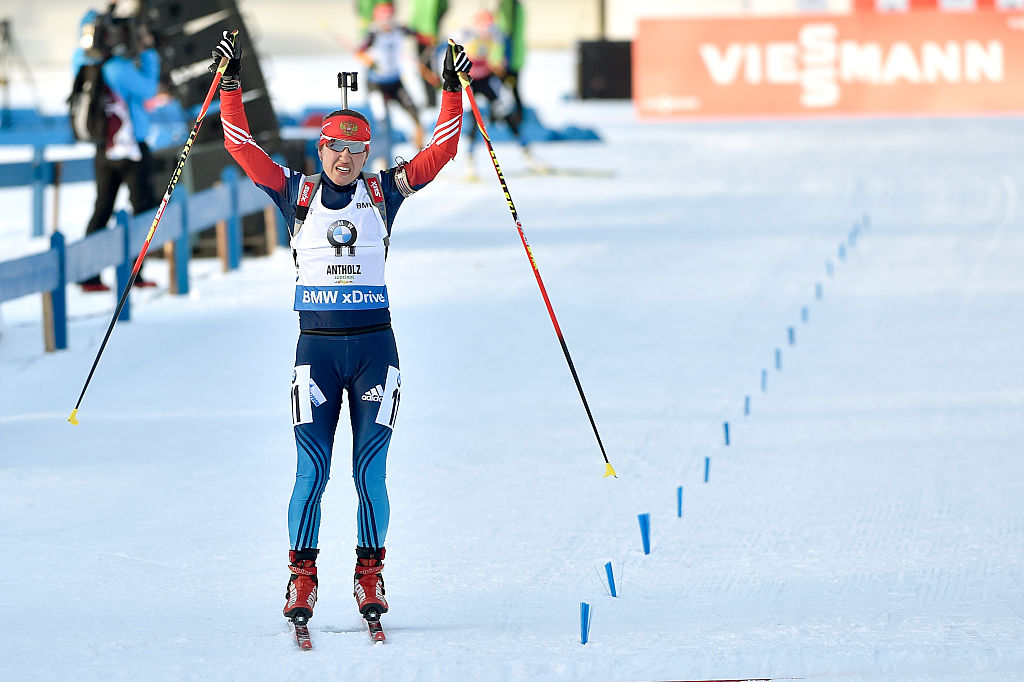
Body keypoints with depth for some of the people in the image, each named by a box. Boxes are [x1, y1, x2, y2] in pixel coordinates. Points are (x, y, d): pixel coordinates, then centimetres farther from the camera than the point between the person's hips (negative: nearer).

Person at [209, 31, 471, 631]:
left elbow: (439, 152, 2)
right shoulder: (297, 193, 6)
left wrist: (453, 91, -6)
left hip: (375, 345, 0)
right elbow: (242, 146, 1)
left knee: (370, 474, -2)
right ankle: (303, 581, 3)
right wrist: (231, 86, -6)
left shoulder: (383, 193, 7)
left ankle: (370, 578, 9)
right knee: (312, 473, -5)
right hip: (316, 346, 0)